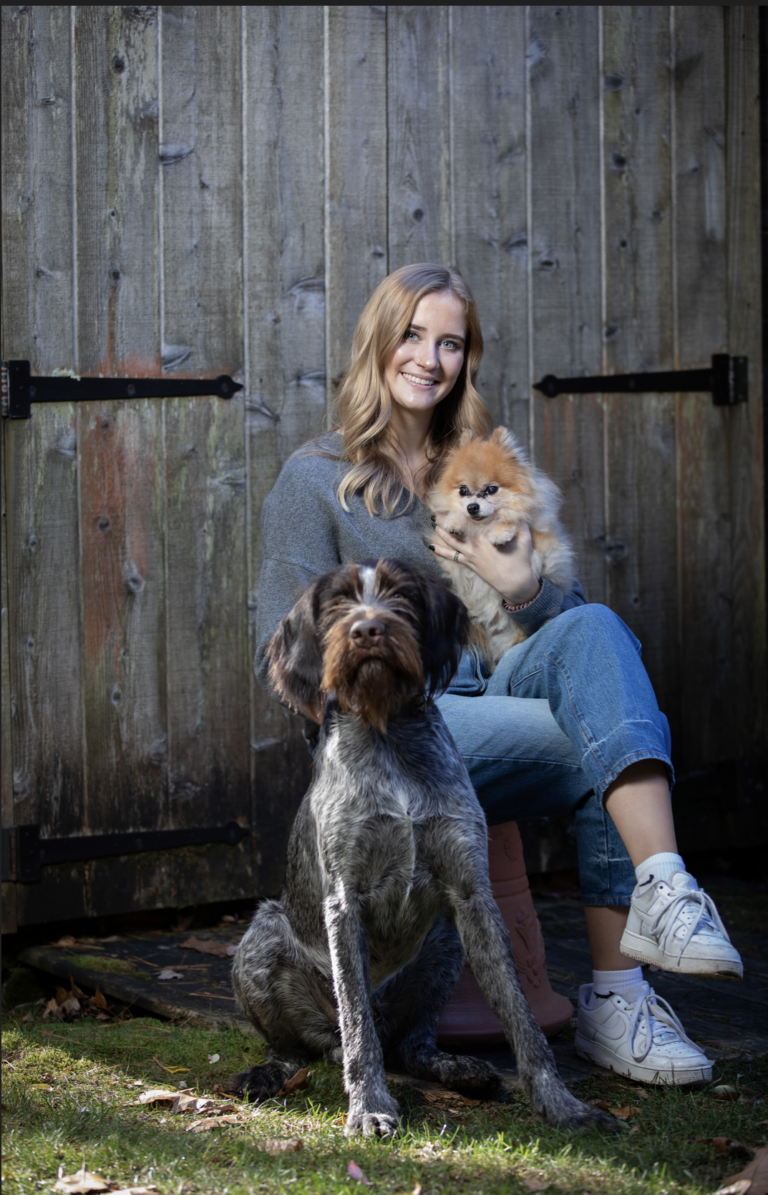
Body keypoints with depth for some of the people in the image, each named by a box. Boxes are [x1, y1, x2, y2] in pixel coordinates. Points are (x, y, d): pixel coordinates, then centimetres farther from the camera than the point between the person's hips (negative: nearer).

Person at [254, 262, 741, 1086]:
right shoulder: (317, 479, 5)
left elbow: (558, 622, 17)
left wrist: (520, 587, -6)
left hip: (484, 702, 4)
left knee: (593, 626, -29)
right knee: (600, 744, -28)